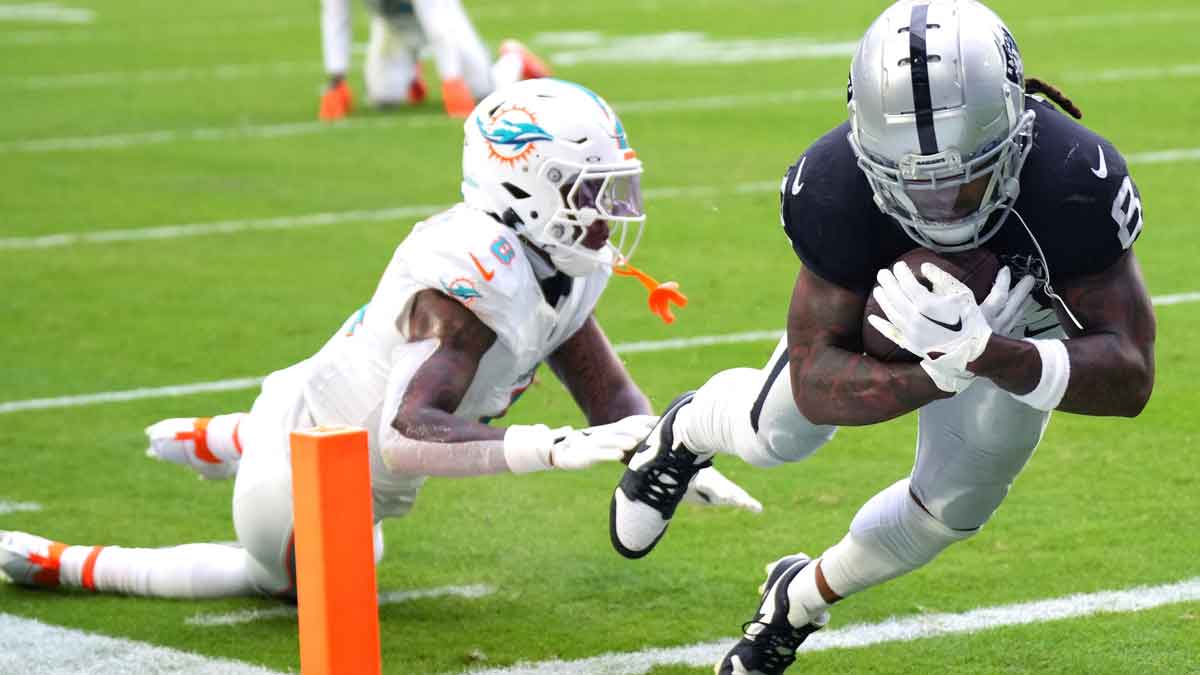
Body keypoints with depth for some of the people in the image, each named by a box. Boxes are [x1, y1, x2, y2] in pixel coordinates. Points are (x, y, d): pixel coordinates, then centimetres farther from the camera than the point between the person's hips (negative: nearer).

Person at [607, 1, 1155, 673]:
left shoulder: (1077, 182, -47)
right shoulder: (837, 187, -43)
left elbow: (1131, 377, -44)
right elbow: (816, 381, -36)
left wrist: (985, 354, -62)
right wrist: (939, 375, -57)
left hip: (1018, 324, 0)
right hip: (874, 290, 0)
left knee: (952, 506, 11)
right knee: (776, 434, 16)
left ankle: (801, 602, 41)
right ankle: (686, 434, 55)